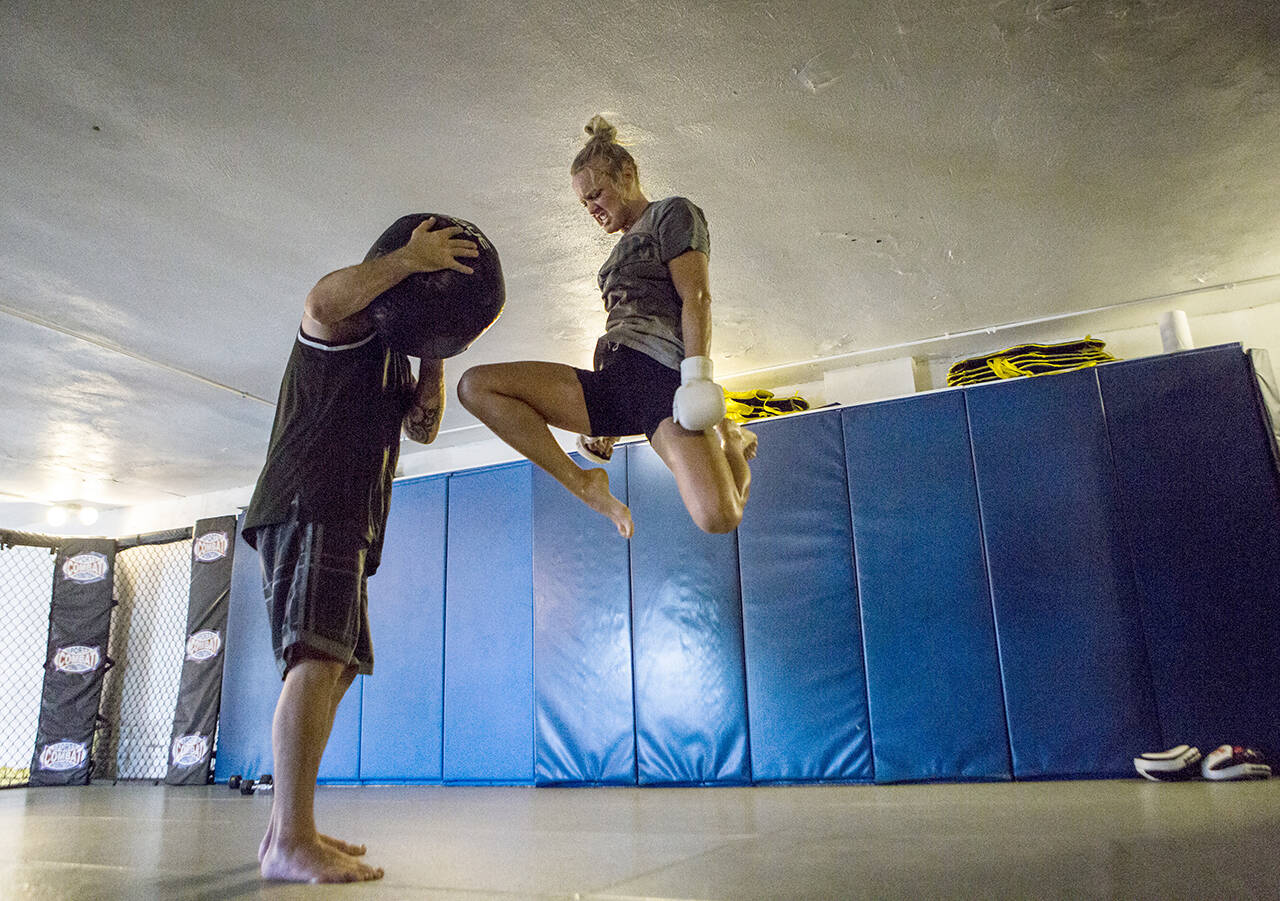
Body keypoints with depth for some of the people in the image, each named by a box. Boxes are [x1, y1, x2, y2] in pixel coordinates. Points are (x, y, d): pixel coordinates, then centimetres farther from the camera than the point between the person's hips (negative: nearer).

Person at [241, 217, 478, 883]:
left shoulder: (391, 357, 30)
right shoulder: (352, 320, 2)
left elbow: (423, 428, 22)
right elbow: (322, 302, -23)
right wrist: (412, 256, -18)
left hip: (346, 521, 10)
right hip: (309, 503, -10)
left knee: (335, 666, 6)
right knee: (319, 657, -21)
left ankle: (287, 830, 9)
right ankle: (291, 841, -24)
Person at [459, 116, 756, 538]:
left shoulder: (673, 213, 12)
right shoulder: (625, 246, 34)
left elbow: (697, 299, -4)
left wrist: (697, 375, -19)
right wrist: (602, 421, 23)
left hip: (660, 370, -7)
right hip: (612, 377, 8)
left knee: (718, 519, -29)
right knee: (474, 385, -10)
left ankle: (731, 443, 8)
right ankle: (585, 485, -7)